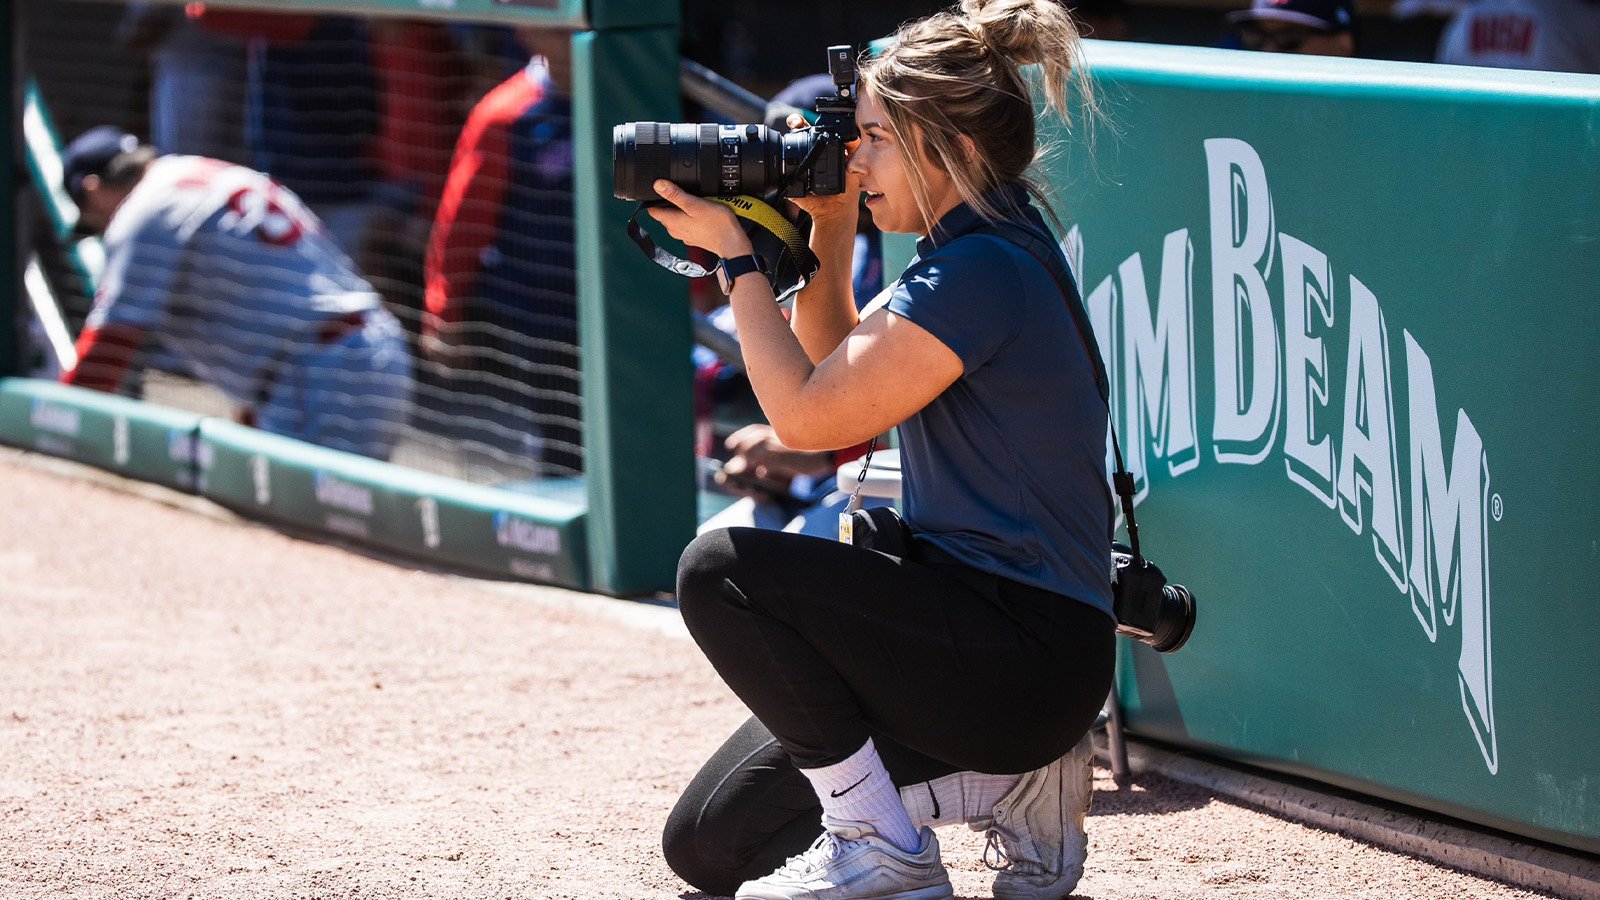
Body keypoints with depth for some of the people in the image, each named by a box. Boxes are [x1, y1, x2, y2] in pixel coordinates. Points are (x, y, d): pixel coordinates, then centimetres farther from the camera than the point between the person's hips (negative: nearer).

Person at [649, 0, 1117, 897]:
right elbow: (834, 362, 23)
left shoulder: (986, 272, -19)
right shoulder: (969, 253, 12)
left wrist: (736, 256, -8)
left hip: (1030, 655, -10)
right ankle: (1014, 778, 11)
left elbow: (806, 415, -17)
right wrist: (828, 231, 9)